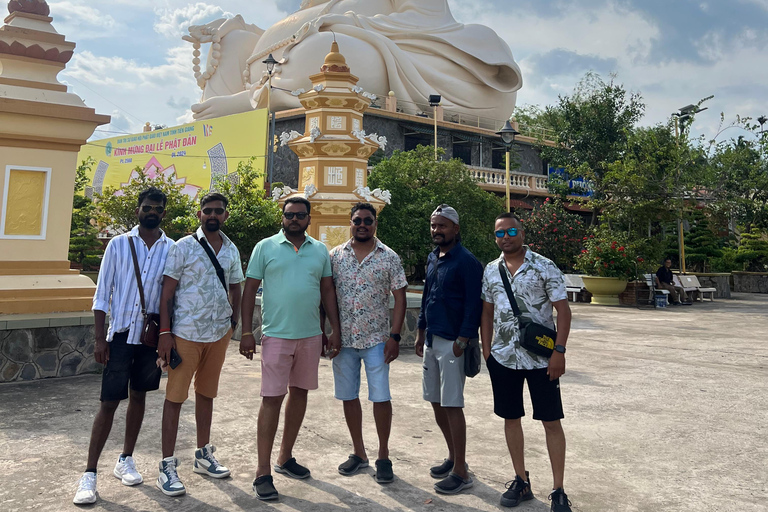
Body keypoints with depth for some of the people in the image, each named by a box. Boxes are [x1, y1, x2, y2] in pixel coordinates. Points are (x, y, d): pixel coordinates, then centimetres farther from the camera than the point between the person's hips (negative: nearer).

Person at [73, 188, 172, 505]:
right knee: (109, 402, -1)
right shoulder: (118, 245, -2)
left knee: (139, 397, 13)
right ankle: (89, 474, 8)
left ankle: (125, 461, 29)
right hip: (121, 335, -2)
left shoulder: (172, 250, 1)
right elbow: (102, 293, -1)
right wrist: (99, 338, -5)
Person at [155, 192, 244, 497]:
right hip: (186, 334, -5)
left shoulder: (231, 250, 8)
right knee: (175, 397, 1)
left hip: (219, 334, 5)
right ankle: (167, 466, 11)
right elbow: (167, 292, -8)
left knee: (206, 394, 16)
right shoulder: (183, 247, -6)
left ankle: (204, 455, 29)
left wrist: (233, 322, 7)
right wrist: (165, 332, -13)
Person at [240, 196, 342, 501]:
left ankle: (285, 458, 28)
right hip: (276, 336, -4)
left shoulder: (320, 250, 9)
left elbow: (328, 291, 11)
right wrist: (247, 333, -7)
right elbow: (250, 290, -1)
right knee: (272, 398, -4)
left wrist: (335, 330, 6)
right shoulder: (265, 247, 0)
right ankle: (263, 473, 4)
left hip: (311, 336, 4)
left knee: (299, 393, 12)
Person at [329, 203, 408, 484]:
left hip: (376, 339, -2)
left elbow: (399, 298, -1)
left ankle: (383, 456, 15)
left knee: (381, 397, -1)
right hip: (343, 337, 3)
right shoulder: (335, 255, 5)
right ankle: (359, 453, 26)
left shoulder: (389, 257, -1)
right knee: (348, 396, 10)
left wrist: (395, 336, -8)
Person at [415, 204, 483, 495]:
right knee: (437, 403, 14)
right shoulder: (432, 258, 13)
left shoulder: (466, 262, -12)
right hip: (431, 340, 8)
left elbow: (473, 305, -15)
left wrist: (462, 341, -19)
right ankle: (453, 458, 30)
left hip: (451, 342, -8)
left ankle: (461, 473, 7)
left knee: (452, 406, -4)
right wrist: (421, 332, 18)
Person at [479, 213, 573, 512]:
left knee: (551, 421, 2)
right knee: (511, 418, 11)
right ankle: (521, 481, 27)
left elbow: (563, 310, -8)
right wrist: (486, 349, 7)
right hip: (503, 358, 4)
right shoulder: (490, 271, 6)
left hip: (541, 358, -4)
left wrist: (559, 351, -15)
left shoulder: (544, 267, -7)